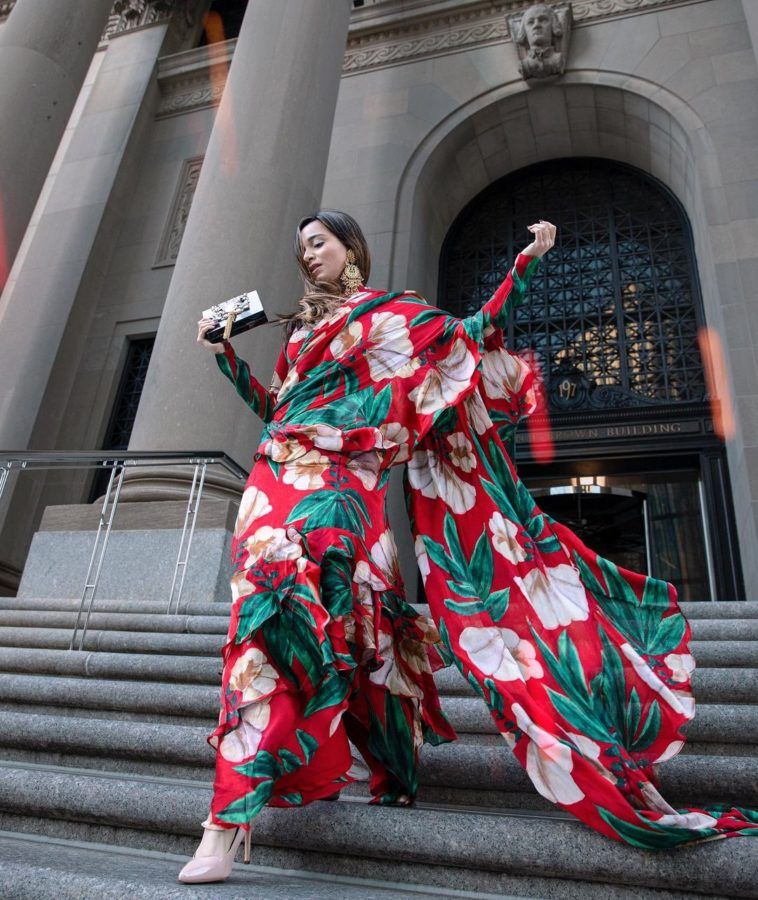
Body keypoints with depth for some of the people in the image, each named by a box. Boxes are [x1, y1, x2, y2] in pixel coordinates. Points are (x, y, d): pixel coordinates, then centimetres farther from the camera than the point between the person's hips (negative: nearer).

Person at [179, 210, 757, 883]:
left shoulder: (397, 312, 17)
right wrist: (225, 354, 23)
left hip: (343, 480, -5)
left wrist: (527, 261, 13)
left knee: (290, 601, -22)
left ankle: (231, 817, -21)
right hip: (283, 472, 5)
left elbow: (476, 333, 16)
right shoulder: (302, 328, 30)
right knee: (269, 599, -13)